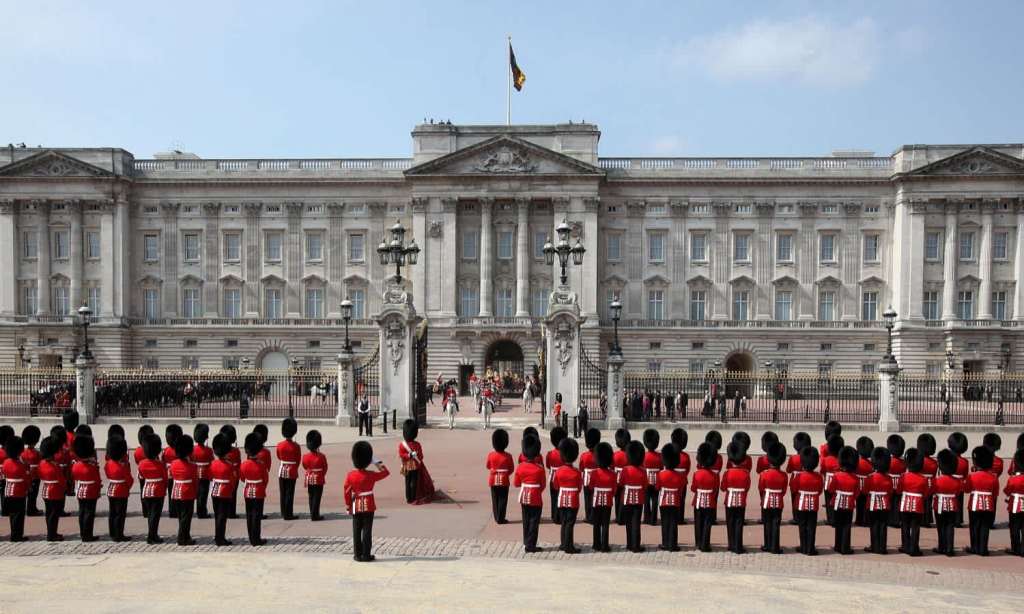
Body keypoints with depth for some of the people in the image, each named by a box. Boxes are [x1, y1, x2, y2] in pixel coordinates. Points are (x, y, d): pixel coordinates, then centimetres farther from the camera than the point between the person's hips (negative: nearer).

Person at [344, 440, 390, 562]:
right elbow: (386, 472, 1)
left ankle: (358, 555, 13)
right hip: (369, 506, -3)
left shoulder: (350, 475, -5)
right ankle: (366, 555, 3)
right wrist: (377, 462, 1)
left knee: (357, 531, 10)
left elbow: (346, 492, -2)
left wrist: (348, 506, 8)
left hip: (356, 507, 3)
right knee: (367, 531, 2)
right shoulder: (371, 475, -12)